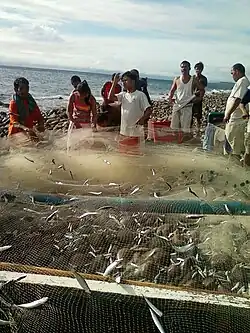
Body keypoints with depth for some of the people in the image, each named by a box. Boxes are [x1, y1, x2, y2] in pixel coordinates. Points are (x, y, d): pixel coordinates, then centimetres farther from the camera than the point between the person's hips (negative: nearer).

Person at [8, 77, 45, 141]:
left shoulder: (31, 101, 6)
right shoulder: (13, 103, -8)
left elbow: (39, 116, 6)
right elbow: (14, 122, -19)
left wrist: (41, 125, -18)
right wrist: (25, 129, -38)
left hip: (30, 132, 4)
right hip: (17, 134, -4)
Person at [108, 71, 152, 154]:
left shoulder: (140, 95, -7)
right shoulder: (123, 95, 9)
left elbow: (149, 110, -12)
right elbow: (110, 97, -5)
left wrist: (142, 119, -28)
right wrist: (115, 83, -7)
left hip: (135, 133, -6)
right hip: (123, 132, 6)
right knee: (122, 153, 14)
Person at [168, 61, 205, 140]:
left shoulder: (194, 80, -1)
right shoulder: (176, 79, 6)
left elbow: (202, 89, 7)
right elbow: (172, 90, 15)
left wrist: (200, 98, -8)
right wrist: (170, 98, -3)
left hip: (187, 106, -3)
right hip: (176, 105, 3)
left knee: (185, 128, -5)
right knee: (174, 127, 6)